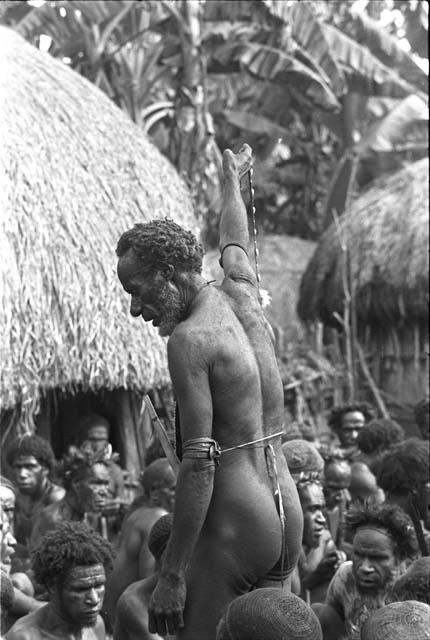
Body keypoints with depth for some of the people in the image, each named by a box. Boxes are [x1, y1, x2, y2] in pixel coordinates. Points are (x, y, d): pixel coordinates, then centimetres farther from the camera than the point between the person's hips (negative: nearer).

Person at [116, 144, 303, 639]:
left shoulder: (189, 339, -13)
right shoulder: (243, 297, 10)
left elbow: (200, 465, -18)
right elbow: (234, 243, 34)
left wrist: (171, 576, -18)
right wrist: (231, 179, 55)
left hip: (234, 524, -9)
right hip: (286, 517, 9)